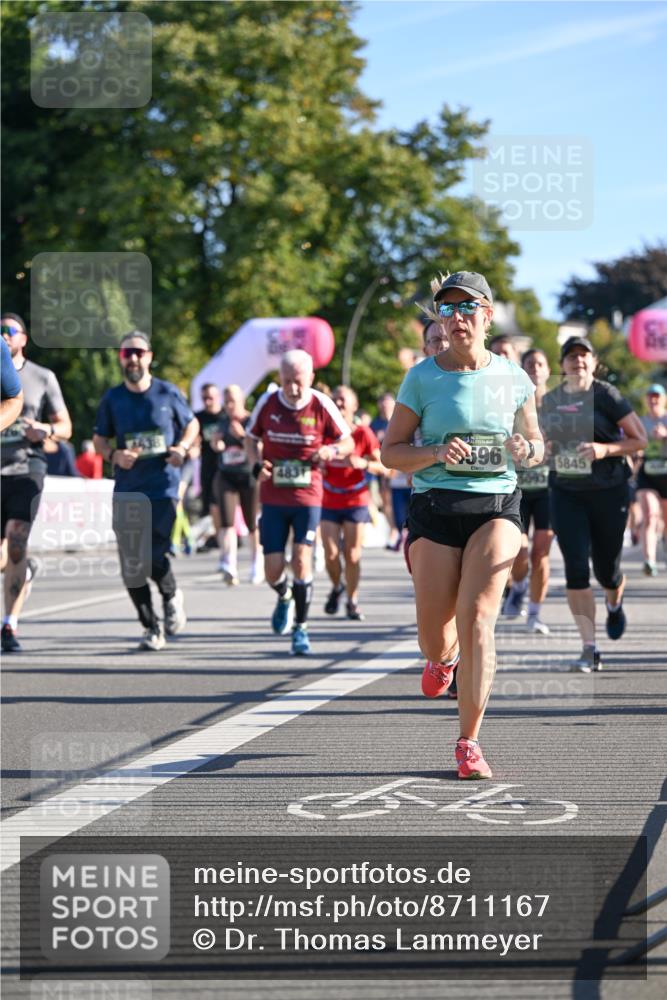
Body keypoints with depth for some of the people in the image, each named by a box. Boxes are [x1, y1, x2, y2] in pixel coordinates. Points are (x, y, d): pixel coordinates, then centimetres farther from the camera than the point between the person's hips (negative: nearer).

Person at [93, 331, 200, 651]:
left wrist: (182, 447, -5)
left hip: (163, 487, -2)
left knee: (153, 557, -16)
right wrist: (114, 455, -9)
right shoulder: (112, 398, 5)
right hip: (126, 491, 3)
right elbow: (99, 439, 12)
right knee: (131, 566, 0)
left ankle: (172, 596, 17)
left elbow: (192, 424, 15)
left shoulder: (167, 393, 1)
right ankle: (151, 627, 17)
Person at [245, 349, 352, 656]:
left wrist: (332, 450, -19)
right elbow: (251, 438, 13)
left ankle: (301, 628, 1)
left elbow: (347, 441, 4)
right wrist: (256, 465, -7)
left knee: (301, 559, -13)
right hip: (273, 496, 2)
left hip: (308, 496, -2)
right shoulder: (267, 403, -2)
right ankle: (284, 597, 35)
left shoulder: (321, 405, -6)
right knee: (273, 570, -1)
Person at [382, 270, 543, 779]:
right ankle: (444, 659, 42)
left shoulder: (512, 377, 6)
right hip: (436, 508, 0)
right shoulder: (422, 378, 0)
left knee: (476, 616, -19)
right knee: (434, 638, 0)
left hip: (497, 507, 0)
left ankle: (469, 743, -12)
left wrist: (527, 450, -6)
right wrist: (436, 453, -16)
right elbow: (391, 452, 3)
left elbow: (536, 443, 18)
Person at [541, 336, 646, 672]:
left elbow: (640, 439, -7)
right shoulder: (550, 401, 6)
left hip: (608, 492, -3)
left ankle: (614, 605, 46)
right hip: (566, 493, 3)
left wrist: (605, 449, -22)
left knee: (606, 570, 7)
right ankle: (590, 649, -8)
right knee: (576, 568, -11)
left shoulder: (605, 395, -7)